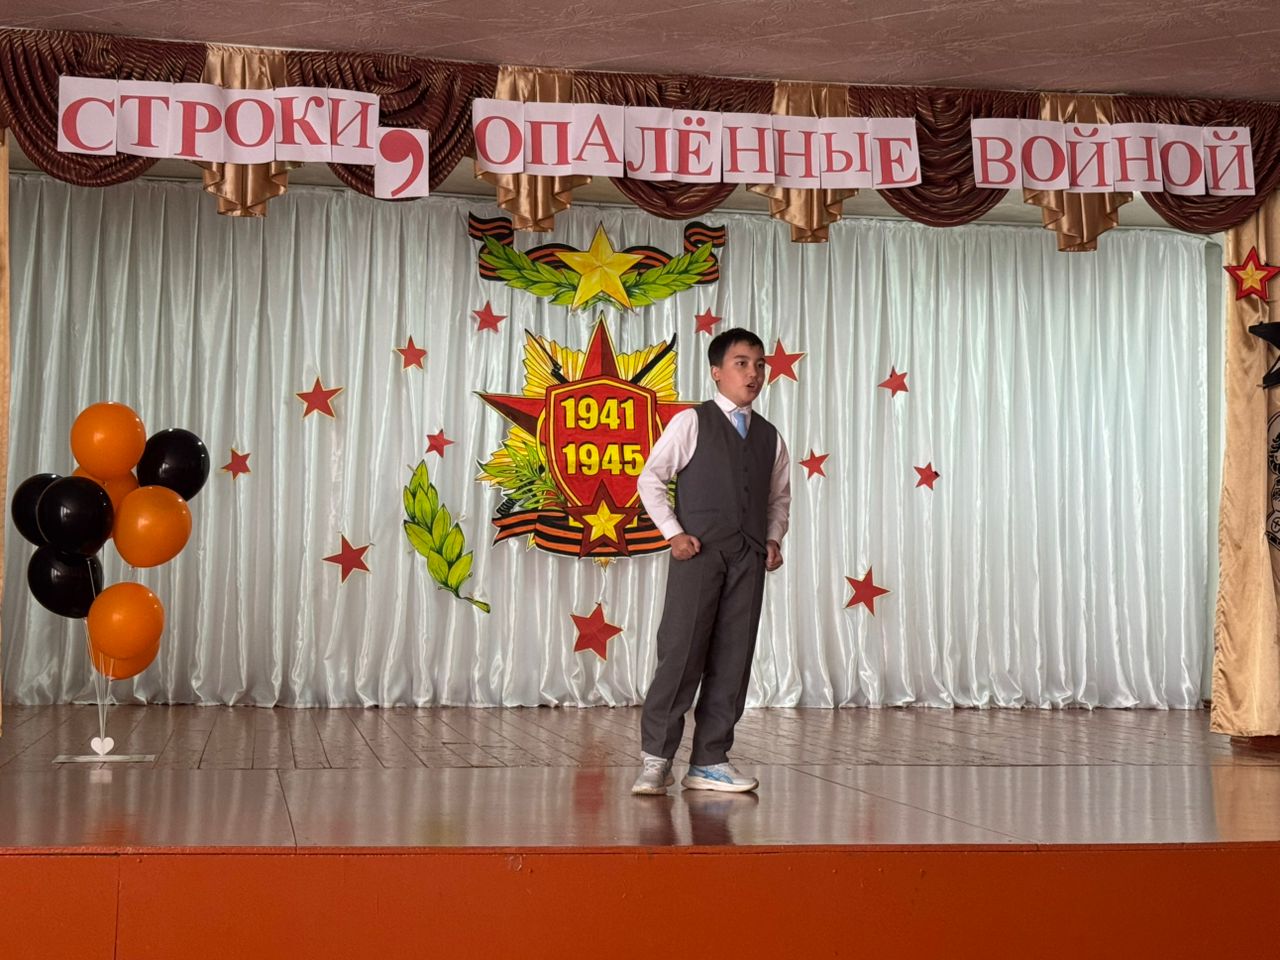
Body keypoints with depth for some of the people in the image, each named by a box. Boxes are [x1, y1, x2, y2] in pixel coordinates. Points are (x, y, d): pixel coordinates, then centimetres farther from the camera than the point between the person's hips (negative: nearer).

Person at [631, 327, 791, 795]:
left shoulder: (769, 436, 16)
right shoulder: (691, 422, 1)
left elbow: (779, 496, 24)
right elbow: (650, 478, 1)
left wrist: (774, 538, 8)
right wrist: (673, 532, -7)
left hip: (749, 558, 5)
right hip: (698, 551, -5)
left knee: (733, 658, 3)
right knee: (682, 651, -9)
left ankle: (710, 760, 10)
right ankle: (656, 758, -1)